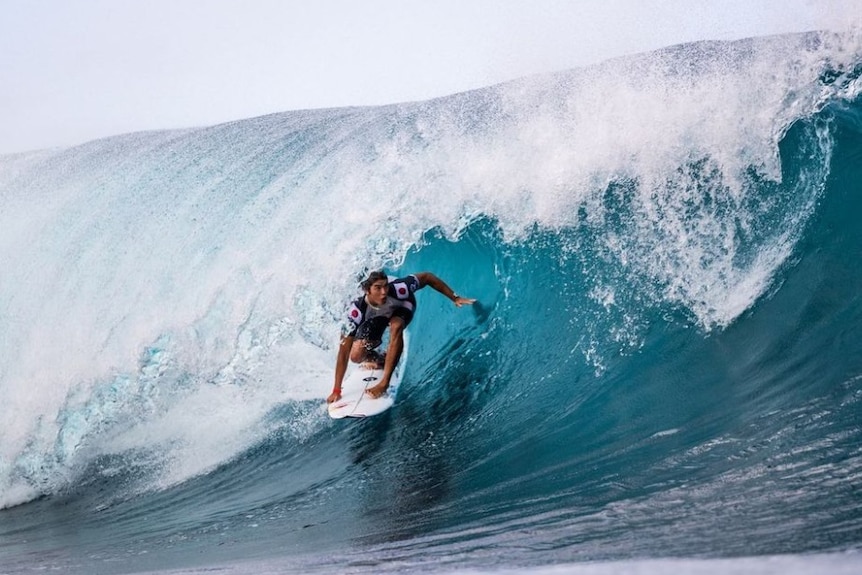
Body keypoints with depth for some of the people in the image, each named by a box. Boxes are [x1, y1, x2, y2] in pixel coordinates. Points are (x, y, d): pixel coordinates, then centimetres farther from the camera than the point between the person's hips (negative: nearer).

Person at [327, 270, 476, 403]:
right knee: (356, 356, -17)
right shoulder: (357, 311, -40)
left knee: (396, 327, -36)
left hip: (401, 306, 0)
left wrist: (455, 298, -26)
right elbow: (344, 351, -37)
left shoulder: (397, 289, -42)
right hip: (375, 317, 1)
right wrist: (336, 390, -37)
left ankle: (384, 382, -27)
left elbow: (427, 277, -25)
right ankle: (379, 361, 19)